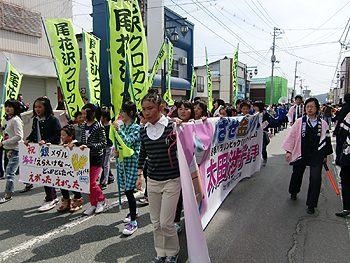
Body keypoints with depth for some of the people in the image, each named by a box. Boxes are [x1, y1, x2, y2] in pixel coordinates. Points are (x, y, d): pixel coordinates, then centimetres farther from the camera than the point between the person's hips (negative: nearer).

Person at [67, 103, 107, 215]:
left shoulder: (99, 126, -13)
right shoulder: (83, 125, 8)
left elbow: (103, 143, -19)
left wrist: (88, 146, -26)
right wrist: (74, 144, 1)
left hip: (96, 158, -7)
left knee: (91, 182, -5)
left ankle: (102, 200, 20)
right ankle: (93, 204, 25)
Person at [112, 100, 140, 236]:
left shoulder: (136, 127, -11)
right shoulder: (121, 125, 10)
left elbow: (128, 142, -23)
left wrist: (119, 130, -19)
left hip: (132, 161, -7)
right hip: (122, 160, 7)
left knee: (129, 190, -8)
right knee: (126, 189, 15)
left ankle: (133, 222, 3)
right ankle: (133, 211, 37)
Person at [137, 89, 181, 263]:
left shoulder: (172, 126, -12)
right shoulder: (144, 131, 3)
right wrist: (140, 175, 14)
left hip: (172, 180, -5)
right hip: (152, 181, 5)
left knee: (166, 223, -1)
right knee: (155, 222, 14)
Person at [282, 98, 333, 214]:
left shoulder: (323, 124, 3)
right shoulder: (299, 122, -1)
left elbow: (326, 140, 12)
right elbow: (291, 136, 1)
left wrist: (325, 155, 14)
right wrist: (289, 151, -3)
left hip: (316, 156, 0)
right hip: (300, 154, 0)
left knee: (315, 178, -10)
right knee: (296, 175, 13)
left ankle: (311, 204, 6)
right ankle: (294, 192, 45)